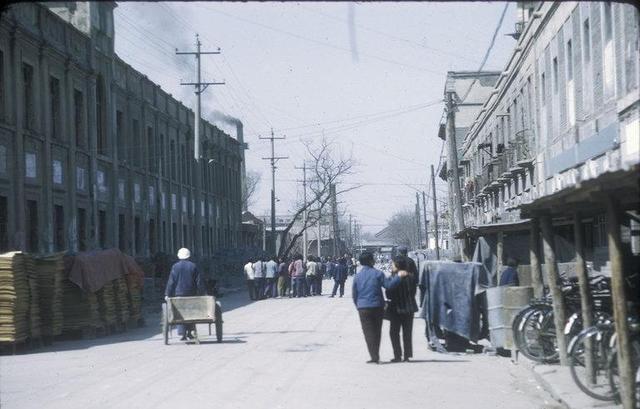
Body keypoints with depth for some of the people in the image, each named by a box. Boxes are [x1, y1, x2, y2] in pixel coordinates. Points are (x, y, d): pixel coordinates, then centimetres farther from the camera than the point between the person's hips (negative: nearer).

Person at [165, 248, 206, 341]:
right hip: (191, 294, 1)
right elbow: (199, 281, 2)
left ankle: (183, 334, -6)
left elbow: (171, 281, -4)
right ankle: (189, 332, 9)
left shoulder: (176, 267, -2)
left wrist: (167, 294, -1)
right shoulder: (193, 266, 2)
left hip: (179, 293, -1)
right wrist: (201, 293, 8)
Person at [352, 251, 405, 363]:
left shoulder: (357, 276, 2)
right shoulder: (377, 273, -5)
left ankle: (374, 357, -7)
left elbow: (354, 294, 6)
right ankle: (376, 356, 18)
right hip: (377, 307, 0)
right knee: (377, 332, 13)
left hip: (363, 308, 0)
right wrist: (398, 276, -2)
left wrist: (358, 306, 18)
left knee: (368, 332, 2)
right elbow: (388, 285, -12)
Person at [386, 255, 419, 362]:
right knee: (407, 333, 13)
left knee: (394, 332, 6)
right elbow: (414, 292, 6)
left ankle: (397, 355, 1)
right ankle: (407, 355, 12)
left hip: (396, 309, -5)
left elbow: (389, 294, -14)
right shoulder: (411, 277, -2)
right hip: (409, 308, 5)